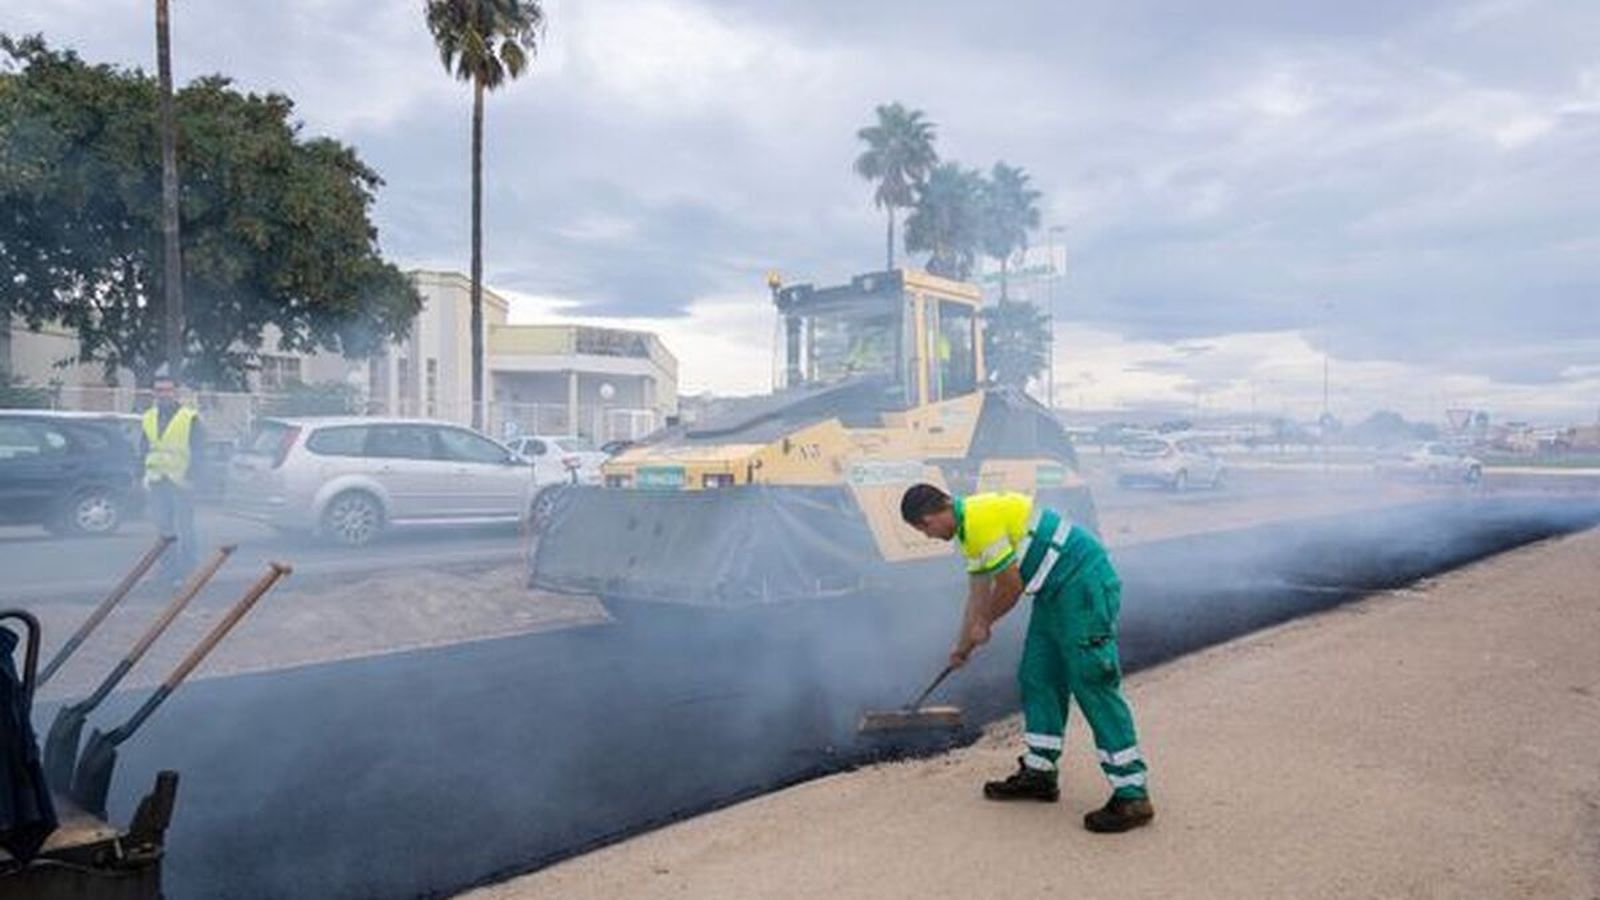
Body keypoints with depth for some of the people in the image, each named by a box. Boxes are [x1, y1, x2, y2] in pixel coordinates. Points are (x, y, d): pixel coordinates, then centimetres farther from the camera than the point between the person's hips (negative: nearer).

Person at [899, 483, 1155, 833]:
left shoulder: (980, 520, -20)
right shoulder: (970, 523, 14)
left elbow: (1011, 585, -15)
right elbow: (978, 594, 22)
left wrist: (983, 624, 2)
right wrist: (963, 646, 30)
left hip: (1084, 585, -11)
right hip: (1057, 589, 11)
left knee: (1094, 687, -9)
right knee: (1036, 677, 13)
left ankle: (1132, 797, -3)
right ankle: (1039, 773, 23)